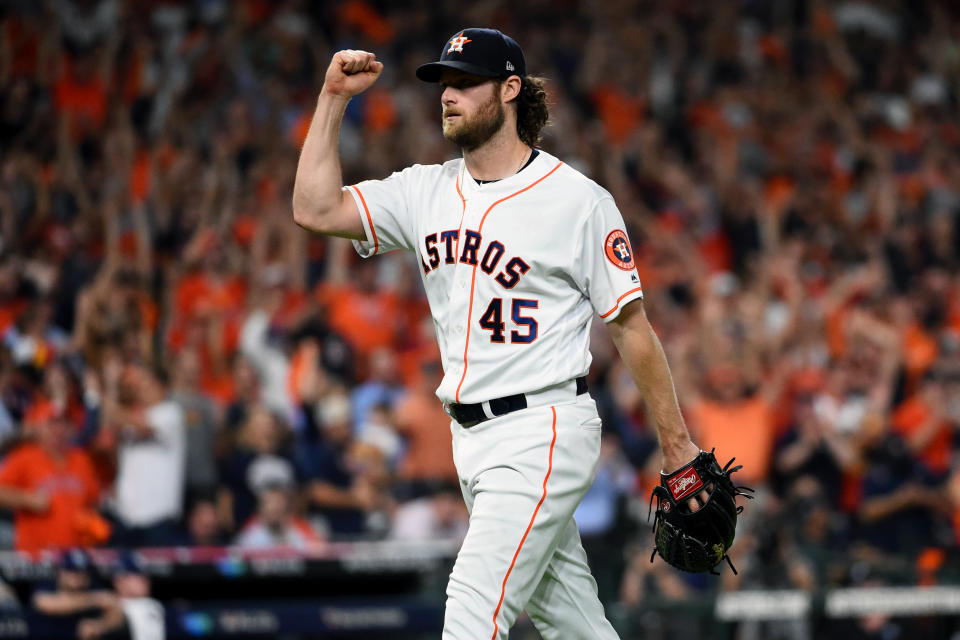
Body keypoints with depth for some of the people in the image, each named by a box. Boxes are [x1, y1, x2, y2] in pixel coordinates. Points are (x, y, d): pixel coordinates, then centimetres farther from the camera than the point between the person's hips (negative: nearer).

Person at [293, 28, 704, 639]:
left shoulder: (579, 200, -7)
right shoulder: (427, 192, 10)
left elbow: (632, 327, -5)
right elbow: (316, 209, 1)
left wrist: (677, 444, -3)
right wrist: (334, 98, -3)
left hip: (543, 433, -7)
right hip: (472, 437, 7)